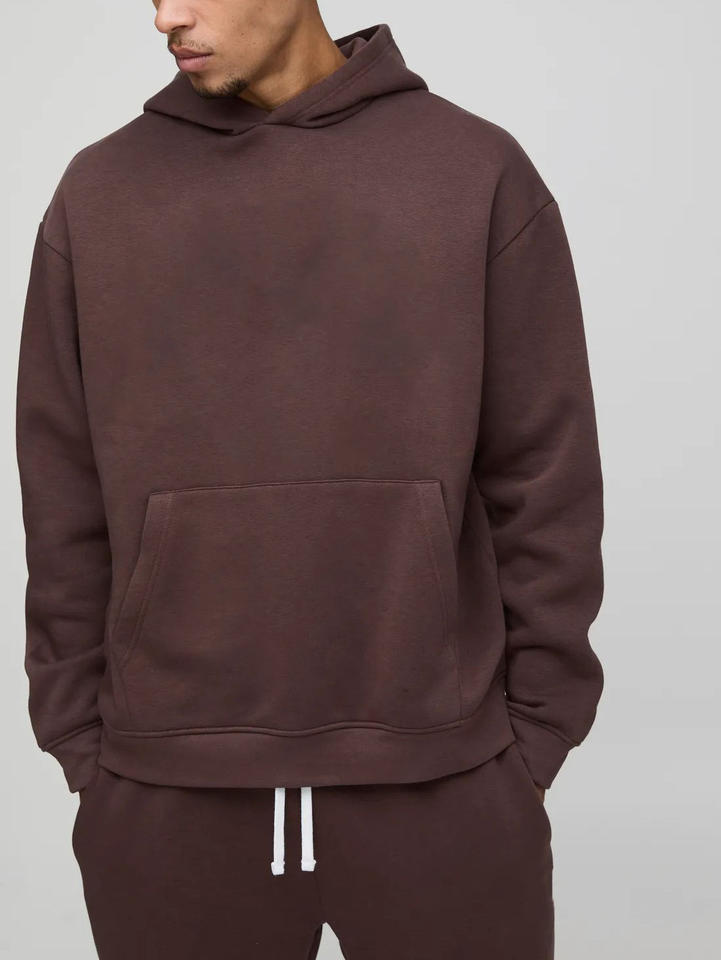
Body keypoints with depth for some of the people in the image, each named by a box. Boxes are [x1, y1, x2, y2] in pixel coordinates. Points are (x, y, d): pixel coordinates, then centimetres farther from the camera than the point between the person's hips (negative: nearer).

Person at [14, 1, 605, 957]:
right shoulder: (97, 194, 3)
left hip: (440, 781, -1)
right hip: (168, 790, 2)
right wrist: (83, 745, 3)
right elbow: (65, 508, 4)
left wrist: (533, 739, -2)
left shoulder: (480, 171, -2)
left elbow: (546, 487, -1)